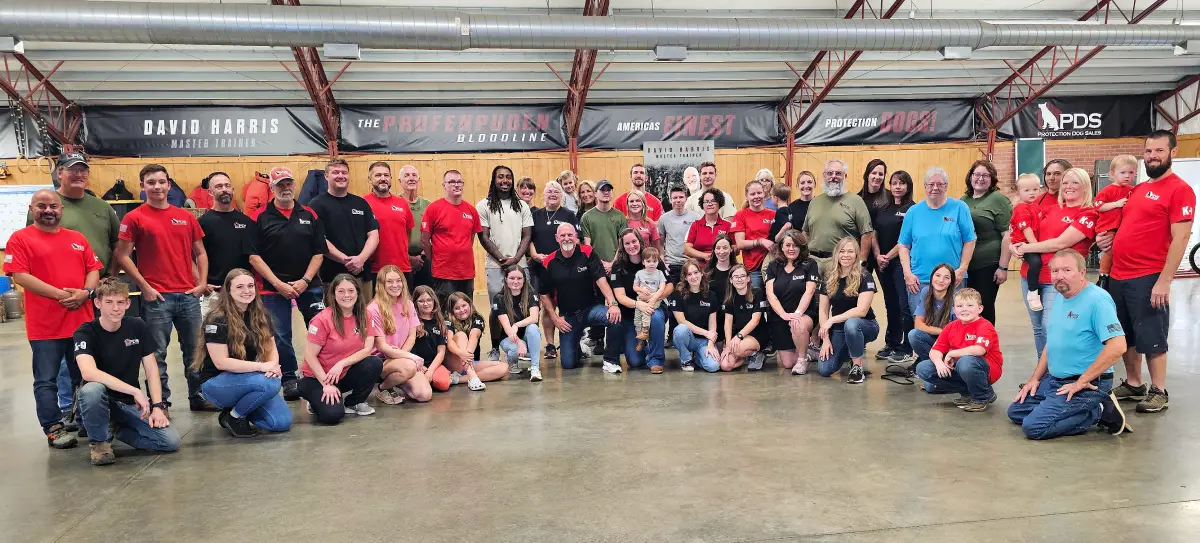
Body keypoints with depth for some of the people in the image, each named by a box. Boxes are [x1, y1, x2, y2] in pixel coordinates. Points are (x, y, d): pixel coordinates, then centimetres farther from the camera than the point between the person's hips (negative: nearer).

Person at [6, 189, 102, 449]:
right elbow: (19, 276, -11)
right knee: (46, 380, 2)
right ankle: (54, 429, 10)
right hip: (44, 325, -4)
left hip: (82, 321, 4)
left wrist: (86, 292, -9)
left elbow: (94, 269, 12)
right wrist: (60, 294, -18)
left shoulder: (77, 238, 14)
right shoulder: (20, 238, -1)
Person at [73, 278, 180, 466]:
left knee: (171, 441, -17)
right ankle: (98, 441, -10)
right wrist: (135, 391, -35)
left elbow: (152, 370, 1)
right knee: (91, 390, -39)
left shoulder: (138, 327, -1)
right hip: (102, 401, -3)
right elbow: (88, 372, -30)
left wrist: (158, 406, -11)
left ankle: (115, 429, 10)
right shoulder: (85, 333, -12)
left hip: (131, 403, 3)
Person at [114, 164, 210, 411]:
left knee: (195, 350, 11)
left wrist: (202, 283, 4)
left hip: (189, 295, 4)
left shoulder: (186, 217, 10)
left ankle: (198, 396, 23)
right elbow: (123, 256, -4)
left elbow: (200, 253, 15)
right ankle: (160, 402, 14)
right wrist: (145, 287, -9)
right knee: (157, 353, 3)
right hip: (157, 297, -4)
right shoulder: (134, 218, -1)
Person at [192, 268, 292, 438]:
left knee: (282, 422, -12)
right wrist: (261, 366, -27)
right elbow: (221, 362, -21)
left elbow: (271, 348, 4)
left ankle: (240, 406, 13)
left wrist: (273, 364, -20)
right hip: (216, 382, -6)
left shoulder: (261, 316, 4)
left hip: (249, 379, 6)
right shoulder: (217, 320, -16)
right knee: (269, 384, -34)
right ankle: (234, 416, -7)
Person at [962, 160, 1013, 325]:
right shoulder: (963, 201, 13)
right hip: (963, 264, 5)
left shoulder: (999, 199, -5)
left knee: (984, 308, 3)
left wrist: (1003, 267, -14)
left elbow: (1007, 235, -10)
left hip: (987, 265, -5)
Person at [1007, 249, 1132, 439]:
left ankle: (1100, 413, -3)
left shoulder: (1097, 300, -18)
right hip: (1054, 379, 9)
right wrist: (1035, 378, 13)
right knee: (1015, 412, 11)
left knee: (1033, 427, -19)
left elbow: (1117, 346, -28)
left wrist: (1081, 382, -22)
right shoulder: (1059, 297, 10)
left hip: (1087, 385, -9)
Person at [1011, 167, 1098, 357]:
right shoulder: (1052, 210, 13)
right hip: (1030, 275, 6)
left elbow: (1061, 243, -15)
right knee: (1038, 328, 13)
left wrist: (1026, 248, -8)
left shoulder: (1088, 214, -5)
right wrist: (1017, 246, 0)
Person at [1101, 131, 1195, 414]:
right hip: (1118, 276, 7)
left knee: (1151, 337, 2)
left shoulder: (1180, 190, -8)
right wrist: (1110, 238, 5)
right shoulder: (1137, 189, 15)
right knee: (1125, 336, 14)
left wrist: (1164, 281, -19)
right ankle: (1133, 385, 27)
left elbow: (1180, 238, -14)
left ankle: (1158, 392, 15)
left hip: (1148, 278, -7)